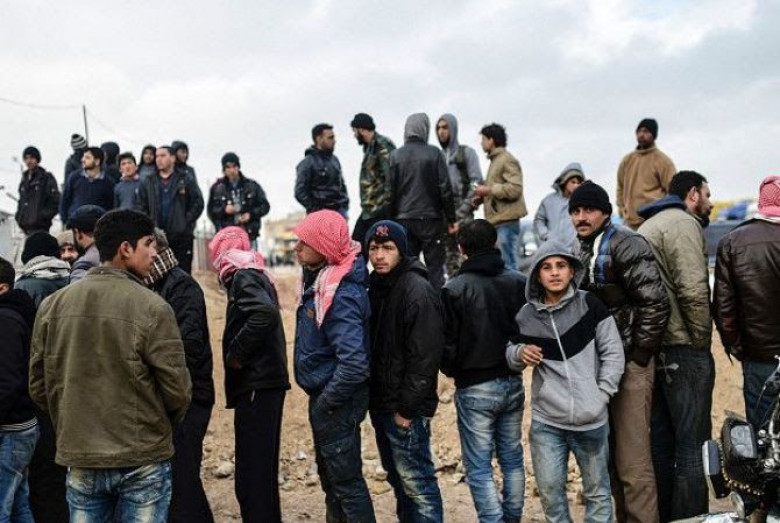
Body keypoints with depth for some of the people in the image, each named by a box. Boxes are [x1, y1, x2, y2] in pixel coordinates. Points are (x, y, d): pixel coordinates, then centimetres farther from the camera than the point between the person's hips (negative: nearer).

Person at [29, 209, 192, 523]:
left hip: (80, 461, 4)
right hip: (143, 461, -4)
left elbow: (38, 386, 5)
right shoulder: (152, 308, -14)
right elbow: (177, 388, -12)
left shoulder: (52, 306, 0)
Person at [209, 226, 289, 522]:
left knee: (251, 475, -9)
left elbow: (265, 314, -27)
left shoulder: (243, 278, -9)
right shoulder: (256, 275, 18)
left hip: (256, 385, -10)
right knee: (262, 469, 17)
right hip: (266, 381, 10)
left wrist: (236, 354, -18)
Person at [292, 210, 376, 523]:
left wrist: (326, 402, -19)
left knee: (346, 480, 2)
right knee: (329, 475, 22)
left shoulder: (342, 294, -26)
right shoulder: (319, 278, 3)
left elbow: (354, 362, -32)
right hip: (323, 394, 10)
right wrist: (320, 399, 12)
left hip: (338, 401, -10)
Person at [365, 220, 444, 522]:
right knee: (399, 480, 19)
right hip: (381, 406, 9)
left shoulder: (417, 291, -16)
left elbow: (424, 357, -20)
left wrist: (407, 409, -19)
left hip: (405, 410, -9)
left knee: (417, 485, -4)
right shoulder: (376, 288, 11)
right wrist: (373, 400, 11)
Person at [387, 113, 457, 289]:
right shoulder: (434, 154, -4)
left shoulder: (396, 155, 2)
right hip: (430, 218, -2)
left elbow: (391, 192, 3)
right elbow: (445, 189, -5)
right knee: (434, 266, 2)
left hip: (403, 220, 2)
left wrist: (390, 221, 10)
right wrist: (451, 220, 1)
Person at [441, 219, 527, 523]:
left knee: (479, 468, 3)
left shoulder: (454, 289, -14)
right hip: (513, 384, 5)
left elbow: (448, 344, -9)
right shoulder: (519, 283, -3)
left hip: (474, 387, -4)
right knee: (512, 459, 17)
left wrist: (453, 371, 10)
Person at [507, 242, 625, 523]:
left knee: (597, 491, 11)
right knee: (550, 491, 6)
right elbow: (511, 357, 14)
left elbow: (613, 353, 0)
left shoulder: (590, 305, -4)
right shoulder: (526, 315, 1)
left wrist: (601, 395, -7)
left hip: (591, 420, -1)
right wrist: (520, 353, -9)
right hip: (545, 421, 1)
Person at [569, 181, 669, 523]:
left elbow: (655, 304, -19)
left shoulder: (624, 245, -13)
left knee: (632, 461, -8)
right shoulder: (581, 252, 14)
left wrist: (637, 357, -15)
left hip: (629, 365, -9)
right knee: (610, 456, 18)